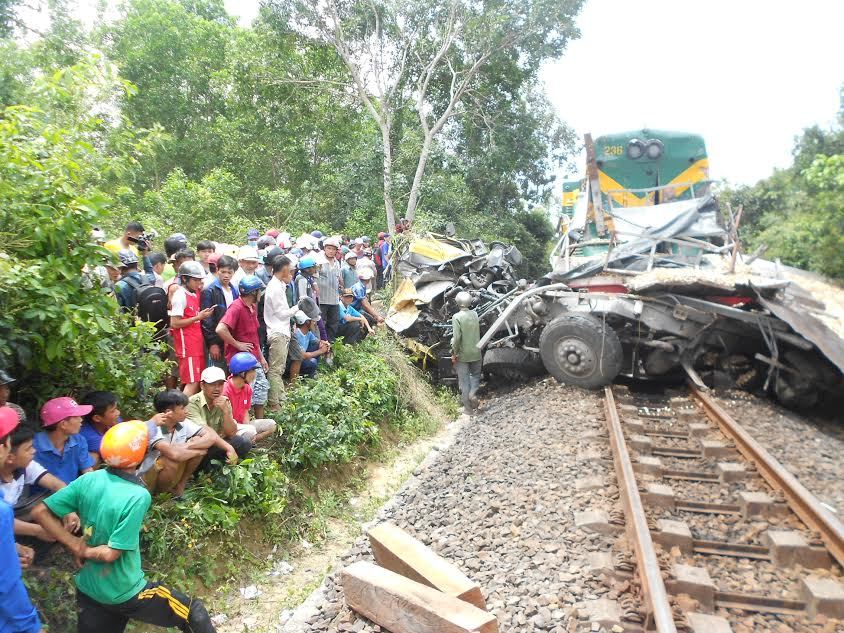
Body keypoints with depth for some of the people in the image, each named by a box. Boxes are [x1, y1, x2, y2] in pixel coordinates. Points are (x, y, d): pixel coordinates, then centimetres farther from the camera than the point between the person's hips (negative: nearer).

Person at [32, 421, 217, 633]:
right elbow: (111, 553, -25)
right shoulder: (137, 496, -27)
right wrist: (85, 551, -6)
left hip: (87, 588, 6)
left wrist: (75, 545, -5)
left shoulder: (88, 480, -11)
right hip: (124, 593, -6)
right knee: (194, 614, 11)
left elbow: (40, 512, -7)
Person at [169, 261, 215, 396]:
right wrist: (198, 317, -15)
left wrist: (204, 314, 7)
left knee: (199, 381, 11)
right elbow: (174, 323, -16)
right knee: (192, 382, -8)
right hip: (187, 345, -8)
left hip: (197, 343, 8)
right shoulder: (180, 295, -13)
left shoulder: (195, 293, 12)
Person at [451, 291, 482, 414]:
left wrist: (455, 352, -10)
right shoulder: (475, 314, -1)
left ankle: (468, 408, 11)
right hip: (475, 352, 4)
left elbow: (457, 337, -20)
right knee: (475, 375, 24)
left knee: (464, 380, 7)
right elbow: (478, 332, 4)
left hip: (462, 354, -4)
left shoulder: (456, 317, -15)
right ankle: (473, 393, -1)